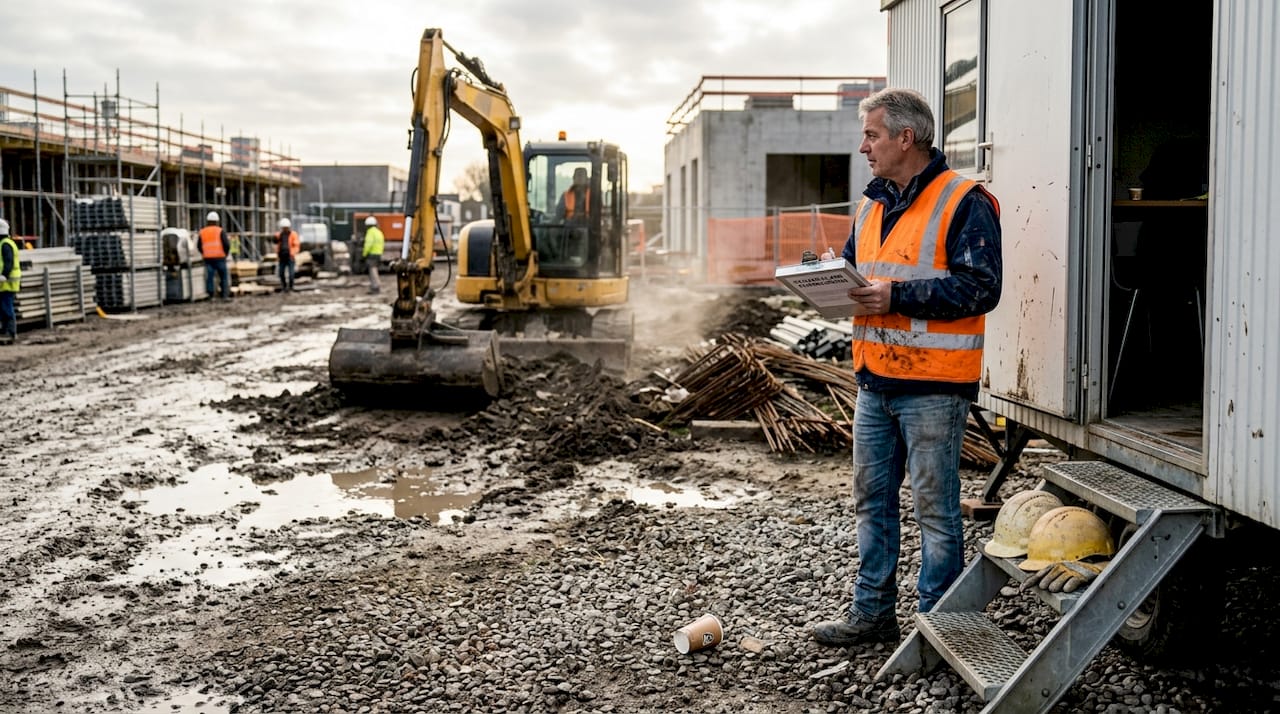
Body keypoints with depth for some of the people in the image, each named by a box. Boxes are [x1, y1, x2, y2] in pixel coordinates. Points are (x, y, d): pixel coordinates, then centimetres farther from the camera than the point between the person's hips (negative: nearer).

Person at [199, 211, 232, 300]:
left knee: (209, 277, 3)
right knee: (224, 277, 4)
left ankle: (211, 296, 0)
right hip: (219, 257, -3)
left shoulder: (202, 232, 10)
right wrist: (225, 254, 8)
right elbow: (227, 244, -8)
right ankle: (225, 295, -1)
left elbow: (200, 247, 13)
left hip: (208, 258, 3)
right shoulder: (220, 231, -2)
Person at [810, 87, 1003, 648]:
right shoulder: (871, 205, 15)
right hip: (875, 381, 8)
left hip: (933, 387, -8)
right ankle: (873, 612, 26)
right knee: (872, 498, 14)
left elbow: (980, 287, -18)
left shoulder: (965, 203, -10)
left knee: (935, 505, 1)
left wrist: (896, 296, -22)